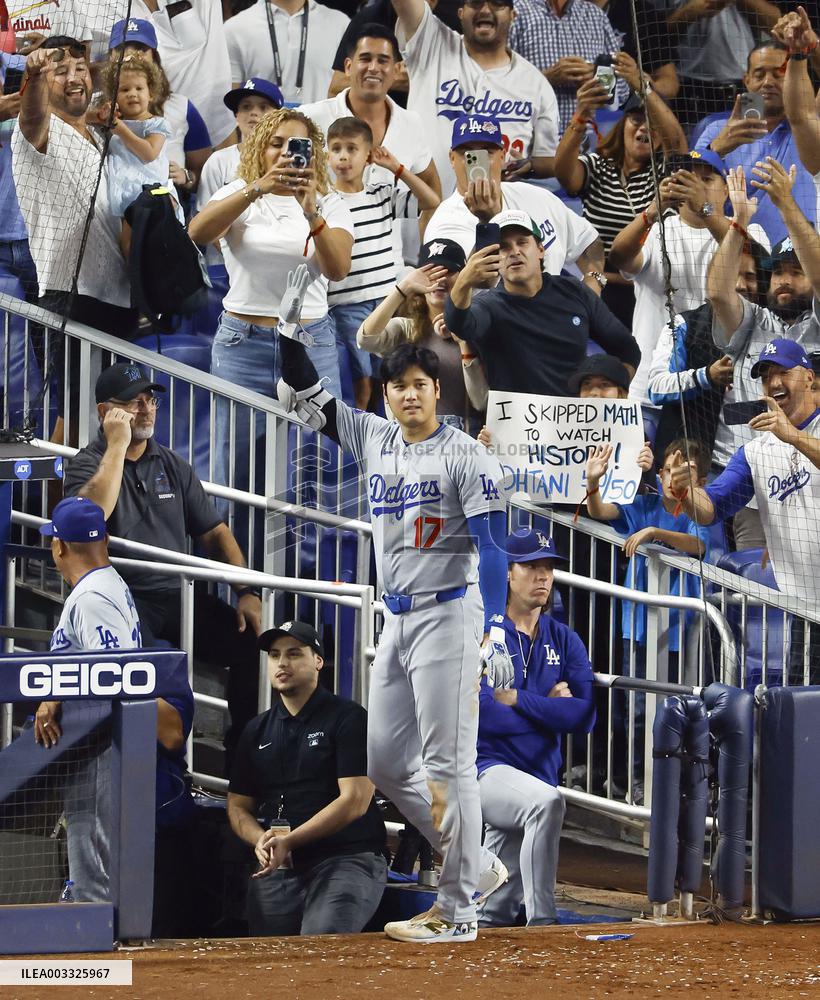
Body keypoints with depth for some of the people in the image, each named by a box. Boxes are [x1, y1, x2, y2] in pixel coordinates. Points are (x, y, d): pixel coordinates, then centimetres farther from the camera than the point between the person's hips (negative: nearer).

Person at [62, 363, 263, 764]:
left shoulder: (172, 466, 18)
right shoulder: (87, 464, 3)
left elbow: (214, 532, 17)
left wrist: (247, 592, 3)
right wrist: (118, 444, -14)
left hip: (179, 595, 5)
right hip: (124, 600, -5)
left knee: (253, 642, -16)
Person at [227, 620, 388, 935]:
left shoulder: (348, 718, 2)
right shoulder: (258, 730, 21)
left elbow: (354, 801, -7)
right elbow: (238, 806, 20)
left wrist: (289, 841, -15)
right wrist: (261, 840, -5)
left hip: (347, 859, -5)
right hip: (279, 867, 5)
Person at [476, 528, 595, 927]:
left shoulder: (564, 641, 12)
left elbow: (585, 717, -2)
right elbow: (481, 715, -16)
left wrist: (517, 699, -9)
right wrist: (549, 708, -6)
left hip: (538, 771, 6)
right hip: (484, 768, -6)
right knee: (546, 801, -35)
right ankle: (541, 925, -37)